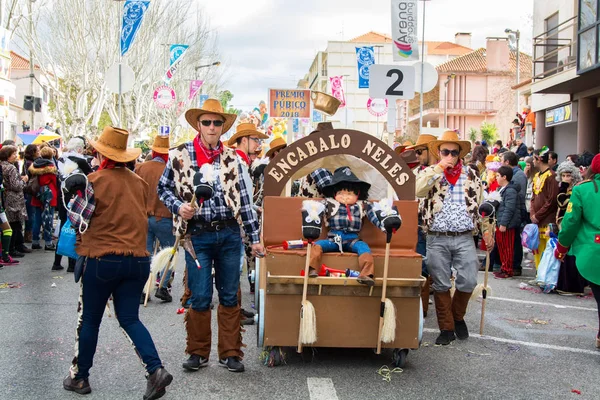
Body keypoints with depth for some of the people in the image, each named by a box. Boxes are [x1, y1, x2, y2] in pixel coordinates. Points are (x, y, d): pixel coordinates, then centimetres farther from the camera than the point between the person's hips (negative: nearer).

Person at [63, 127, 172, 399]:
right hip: (137, 260, 4)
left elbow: (78, 221, -5)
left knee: (89, 320, 13)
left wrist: (78, 192, 5)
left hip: (102, 260, -4)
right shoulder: (139, 182, 6)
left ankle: (79, 377, 26)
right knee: (129, 318, 12)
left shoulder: (96, 180, -9)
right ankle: (155, 369, -5)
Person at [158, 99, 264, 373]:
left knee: (230, 297, 8)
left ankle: (230, 353, 20)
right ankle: (198, 353, 20)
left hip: (229, 234, 2)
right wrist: (178, 206, -13)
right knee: (200, 298, 1)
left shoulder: (231, 157, 7)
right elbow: (163, 188, 8)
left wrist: (254, 237, 7)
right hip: (197, 235, -2)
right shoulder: (180, 155, 0)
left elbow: (243, 198, 9)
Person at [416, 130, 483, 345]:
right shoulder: (430, 173, 3)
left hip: (465, 238, 1)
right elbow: (417, 190, -19)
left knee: (468, 282, -2)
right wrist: (439, 168, -20)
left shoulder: (471, 175, 9)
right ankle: (447, 328, 18)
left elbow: (481, 203, 15)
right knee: (441, 285, 5)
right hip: (437, 239, -1)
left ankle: (458, 317, 26)